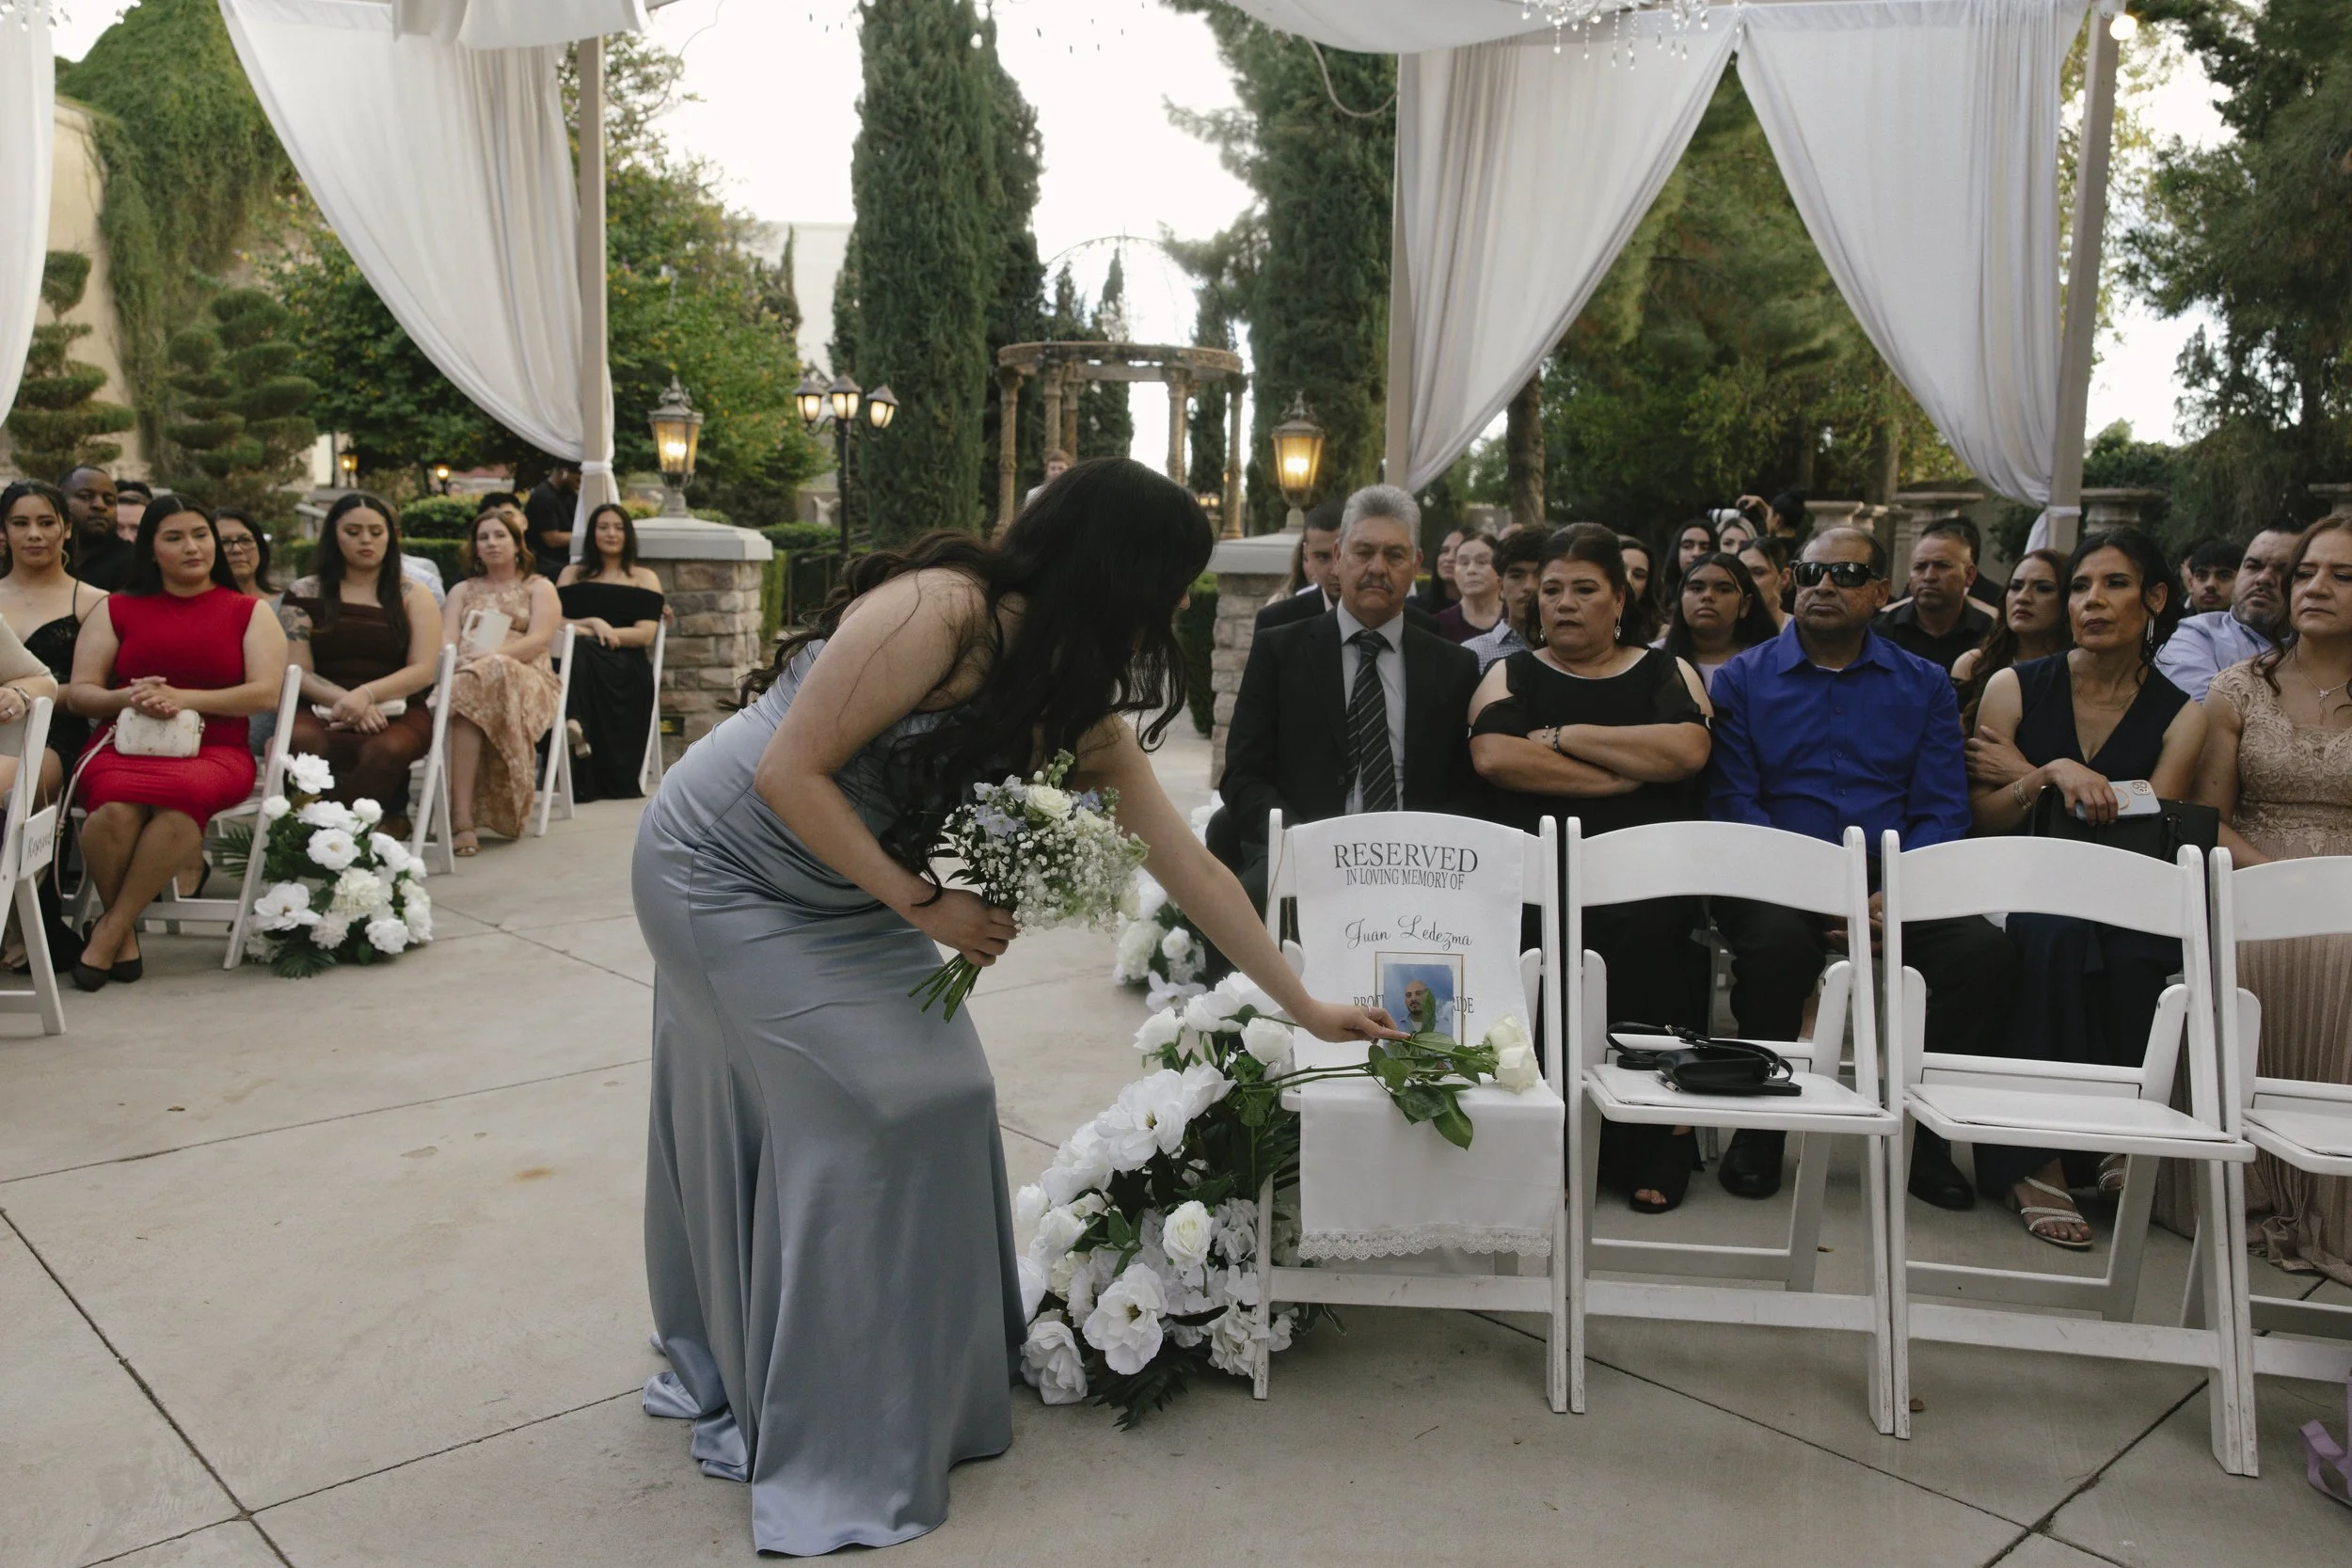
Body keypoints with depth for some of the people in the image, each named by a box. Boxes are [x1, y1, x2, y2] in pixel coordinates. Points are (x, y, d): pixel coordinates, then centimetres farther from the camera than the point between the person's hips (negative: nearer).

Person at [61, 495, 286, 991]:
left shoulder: (250, 611, 13)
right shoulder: (116, 609, 17)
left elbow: (265, 692, -1)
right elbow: (79, 693, 12)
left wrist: (182, 698, -12)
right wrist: (128, 698, -11)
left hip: (213, 751, -1)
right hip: (125, 746, 1)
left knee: (182, 797, -38)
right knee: (115, 809, -35)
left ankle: (110, 929, -22)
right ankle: (126, 933, -11)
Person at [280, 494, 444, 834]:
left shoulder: (412, 597, 12)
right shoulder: (305, 593, 13)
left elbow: (423, 671, 1)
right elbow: (298, 672, 4)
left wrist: (366, 694, -18)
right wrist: (345, 701, -15)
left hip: (397, 712, 0)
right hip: (323, 710, 1)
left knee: (387, 749, -37)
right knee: (299, 740, -36)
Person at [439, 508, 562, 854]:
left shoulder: (539, 588, 19)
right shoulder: (462, 591, 30)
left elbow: (538, 640, 1)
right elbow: (446, 640, 13)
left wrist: (490, 656, -16)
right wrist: (456, 661, -13)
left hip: (523, 677, -3)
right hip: (464, 673, 3)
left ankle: (460, 818, -46)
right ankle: (462, 819, -44)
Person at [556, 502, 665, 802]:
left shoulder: (644, 578, 20)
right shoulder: (572, 574, 27)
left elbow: (645, 634, 4)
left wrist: (600, 632, -10)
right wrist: (592, 623, -7)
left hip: (626, 668, -2)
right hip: (579, 659, 2)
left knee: (579, 651, -37)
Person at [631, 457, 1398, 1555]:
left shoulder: (1079, 694, -5)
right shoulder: (938, 611, -28)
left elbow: (1185, 862, -1)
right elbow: (789, 773, -26)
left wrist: (1304, 1005, 2)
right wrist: (920, 903, -24)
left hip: (841, 893, 8)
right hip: (722, 866, -8)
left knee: (935, 1092, 8)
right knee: (866, 1105, -10)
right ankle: (831, 1438, 9)